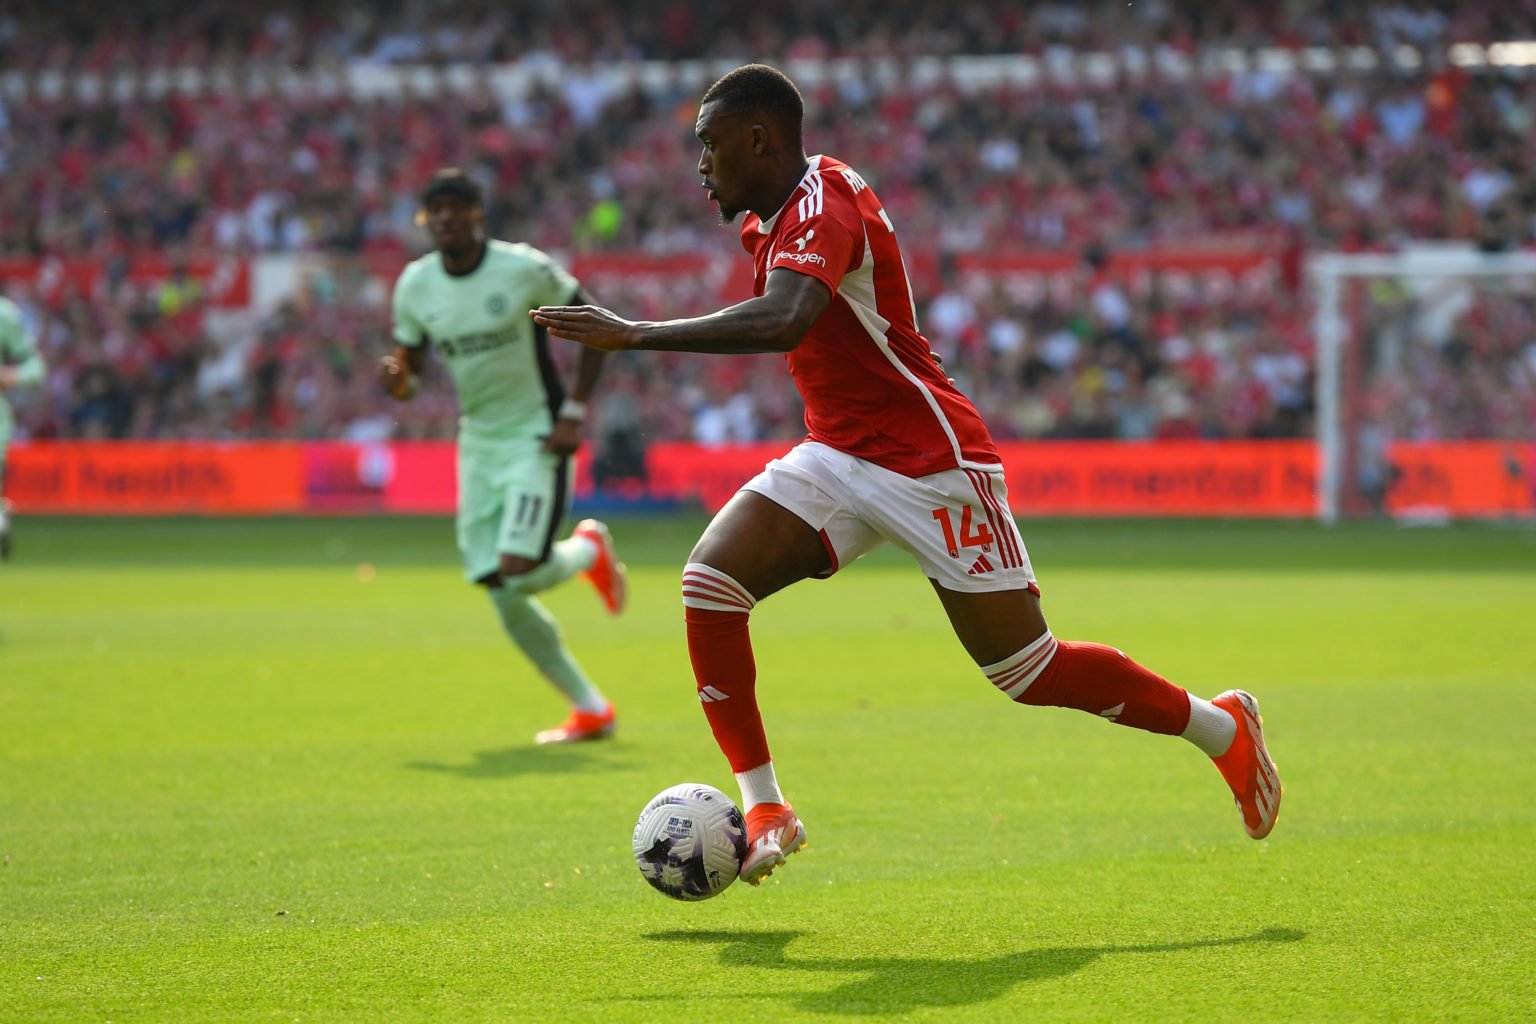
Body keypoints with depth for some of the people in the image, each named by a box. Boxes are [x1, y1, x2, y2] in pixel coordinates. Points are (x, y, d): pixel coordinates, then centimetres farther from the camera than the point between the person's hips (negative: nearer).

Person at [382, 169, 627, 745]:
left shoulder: (525, 269, -13)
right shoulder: (415, 286, 0)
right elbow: (410, 379, 8)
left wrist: (574, 413, -11)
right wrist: (396, 379, -18)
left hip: (537, 437, -5)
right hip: (478, 443, 5)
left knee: (516, 571, -21)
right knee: (502, 595, -1)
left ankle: (589, 549, 16)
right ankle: (590, 710, 14)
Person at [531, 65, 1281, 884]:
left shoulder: (821, 207, -22)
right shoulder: (773, 218, 8)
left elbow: (782, 323, -41)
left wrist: (635, 335, -41)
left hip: (930, 465, -9)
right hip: (837, 457, 9)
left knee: (1028, 674, -3)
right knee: (710, 582, -13)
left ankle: (1223, 728, 19)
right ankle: (763, 810, -8)